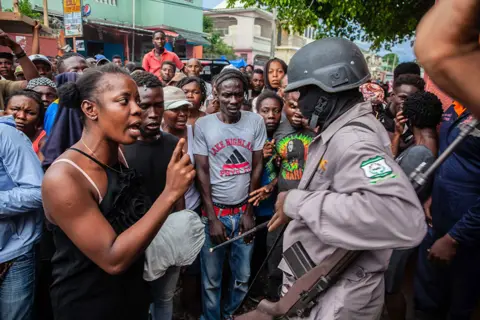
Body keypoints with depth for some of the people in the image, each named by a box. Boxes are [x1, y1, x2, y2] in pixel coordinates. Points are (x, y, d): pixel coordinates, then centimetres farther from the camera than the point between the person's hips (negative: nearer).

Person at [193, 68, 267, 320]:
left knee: (243, 276, 13)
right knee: (211, 279, 9)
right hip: (214, 211, -2)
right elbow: (202, 172, -5)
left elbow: (257, 167, 2)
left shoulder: (255, 122, 0)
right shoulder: (203, 125, -6)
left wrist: (249, 212, 0)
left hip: (243, 211, 2)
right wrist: (212, 218, -8)